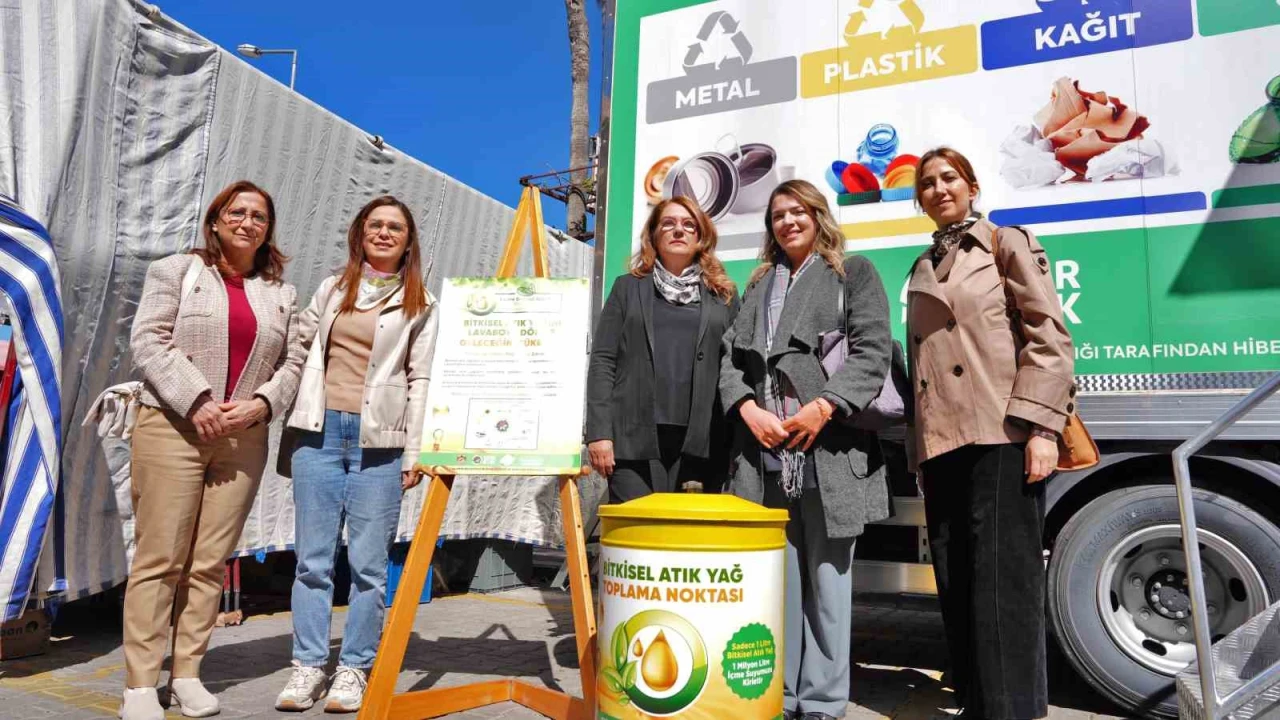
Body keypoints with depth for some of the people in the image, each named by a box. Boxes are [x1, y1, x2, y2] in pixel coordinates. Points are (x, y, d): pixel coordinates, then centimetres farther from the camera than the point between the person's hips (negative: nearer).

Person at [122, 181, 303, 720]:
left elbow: (292, 361, 11)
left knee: (210, 563, 5)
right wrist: (196, 401, -14)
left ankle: (187, 674, 15)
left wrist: (260, 403, -7)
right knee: (159, 559, -2)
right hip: (173, 428, -3)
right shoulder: (176, 271, 7)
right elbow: (148, 341, -3)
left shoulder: (281, 293, 16)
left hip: (244, 437, 3)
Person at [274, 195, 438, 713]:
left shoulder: (420, 305, 6)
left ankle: (354, 669, 13)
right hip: (320, 431, 3)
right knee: (313, 559, 6)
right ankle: (308, 666, 16)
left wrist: (414, 454, -5)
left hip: (379, 441, -3)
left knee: (368, 563, 1)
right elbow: (299, 344, 20)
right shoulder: (332, 290, 14)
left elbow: (420, 380, 1)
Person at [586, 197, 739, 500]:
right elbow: (602, 360, 6)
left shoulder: (723, 294, 16)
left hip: (701, 441, 1)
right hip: (635, 438, -1)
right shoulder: (628, 287, 14)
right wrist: (599, 432, -4)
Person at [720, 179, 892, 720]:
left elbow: (872, 351, -2)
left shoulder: (854, 273, 11)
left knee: (826, 576, 2)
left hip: (828, 447, -3)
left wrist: (824, 406, -15)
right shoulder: (758, 285, 23)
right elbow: (732, 356, 13)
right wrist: (748, 409, -6)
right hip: (766, 450, 4)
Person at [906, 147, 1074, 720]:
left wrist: (1041, 425, -15)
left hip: (1000, 434, -6)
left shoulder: (1007, 244, 6)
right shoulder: (923, 269, 22)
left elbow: (1048, 337, -4)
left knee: (1003, 579, -6)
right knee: (956, 584, 7)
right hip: (941, 442, 6)